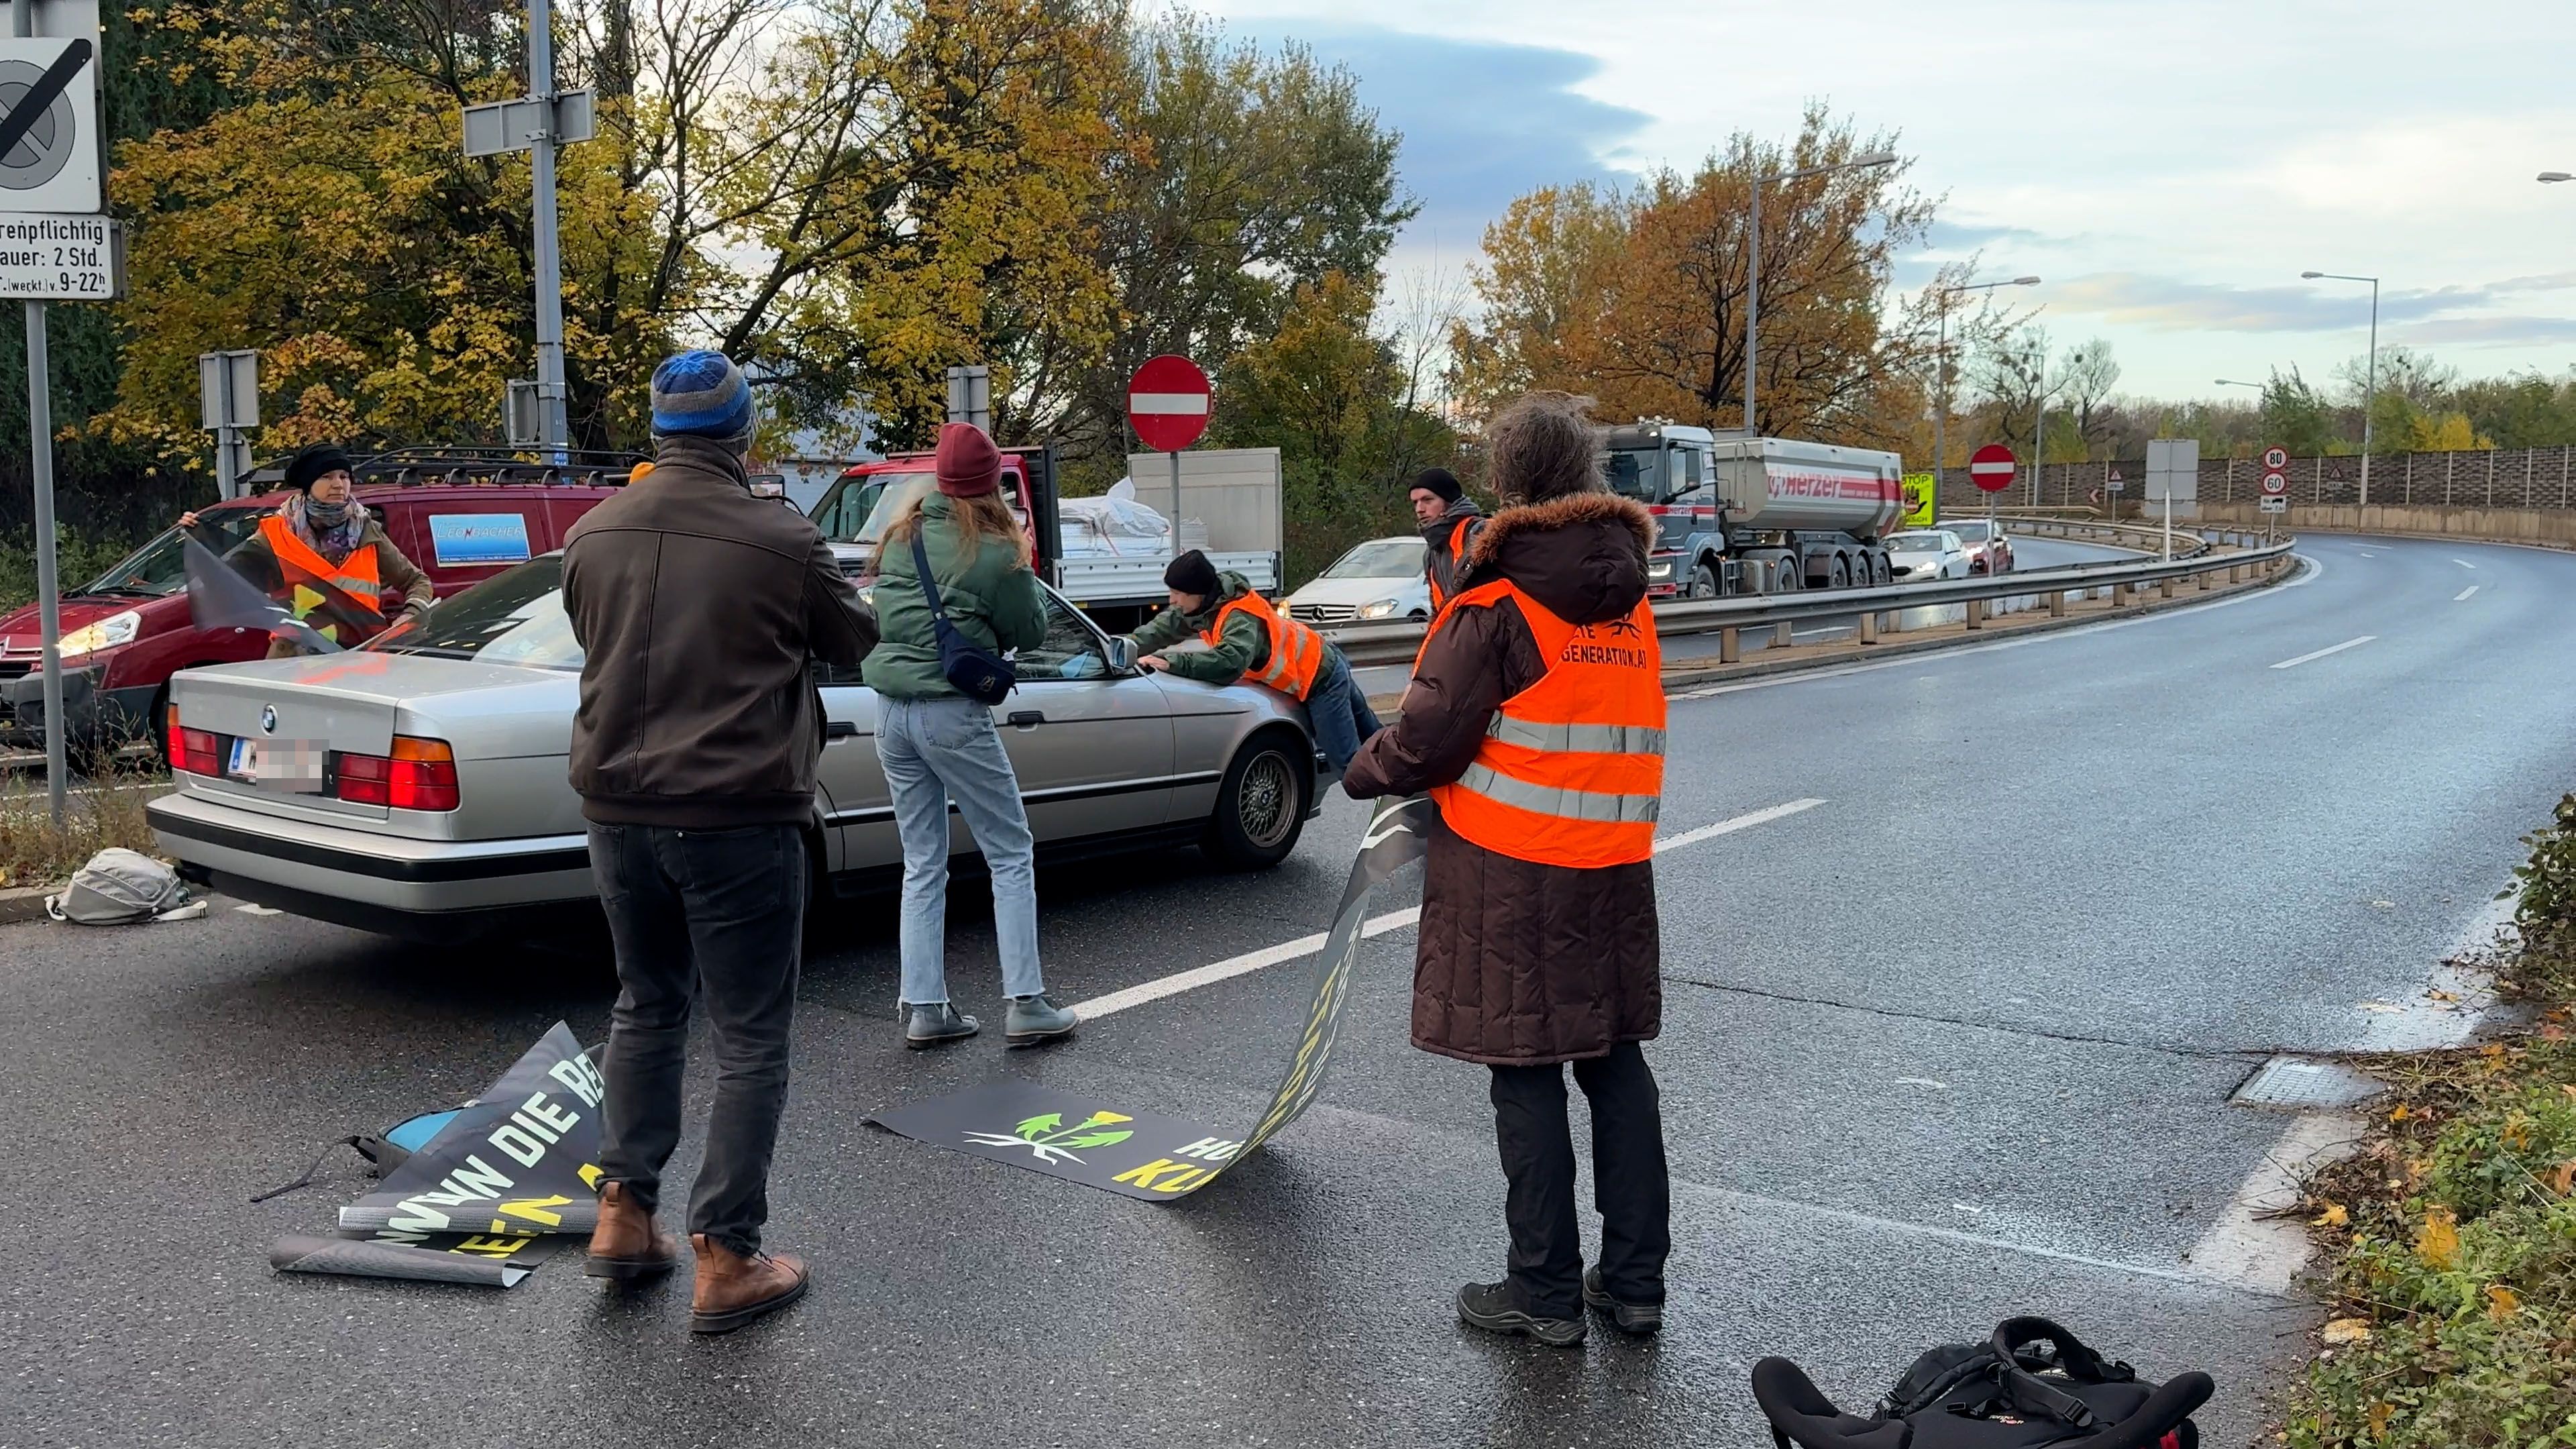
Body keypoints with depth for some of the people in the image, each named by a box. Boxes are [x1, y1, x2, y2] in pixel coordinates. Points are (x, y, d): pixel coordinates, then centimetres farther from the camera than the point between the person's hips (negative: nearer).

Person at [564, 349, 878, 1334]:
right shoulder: (782, 543, -14)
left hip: (622, 810, 5)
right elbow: (853, 643, 3)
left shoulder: (593, 535, 1)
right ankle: (726, 1260, 8)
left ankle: (624, 1215, 27)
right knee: (750, 1040, 5)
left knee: (646, 1007, 23)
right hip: (738, 817, -5)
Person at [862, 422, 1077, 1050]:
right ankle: (1026, 1006, 5)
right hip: (953, 712, -6)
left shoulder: (901, 535, 7)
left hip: (891, 711, 6)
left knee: (922, 866, 13)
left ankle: (924, 1010, 13)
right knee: (1012, 858, 6)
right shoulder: (996, 552, -8)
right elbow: (1029, 633, 2)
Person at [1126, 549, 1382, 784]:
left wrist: (1171, 663, -46)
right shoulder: (1208, 604, -5)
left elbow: (1230, 662, -49)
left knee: (1347, 764, -10)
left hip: (1320, 681, -9)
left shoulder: (1241, 618, -33)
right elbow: (1165, 626, 2)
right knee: (1374, 739, 23)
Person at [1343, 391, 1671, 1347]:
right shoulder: (1631, 597, 9)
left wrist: (1364, 773, 5)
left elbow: (1428, 739, -15)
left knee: (1526, 1077, 3)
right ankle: (1635, 1280, 22)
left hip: (1510, 872, -6)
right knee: (1615, 1063, 14)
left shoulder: (1498, 604, -13)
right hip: (1615, 867, 7)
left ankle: (1545, 1293, 11)